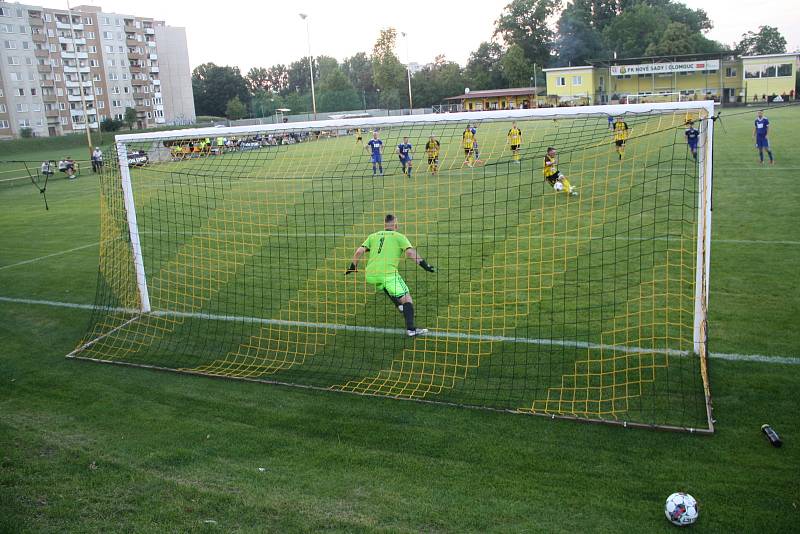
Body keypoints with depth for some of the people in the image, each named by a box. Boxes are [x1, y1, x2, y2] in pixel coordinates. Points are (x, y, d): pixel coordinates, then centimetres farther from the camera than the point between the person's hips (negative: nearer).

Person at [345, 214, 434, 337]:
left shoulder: (373, 236, 21)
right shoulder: (399, 236, 10)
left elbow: (359, 251, 11)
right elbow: (410, 252, -5)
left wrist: (353, 266, 22)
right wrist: (425, 265, -3)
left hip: (371, 275, 5)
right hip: (388, 273, -5)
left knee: (386, 285, 38)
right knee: (407, 299, -1)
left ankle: (399, 305, 34)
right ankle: (410, 329, -13)